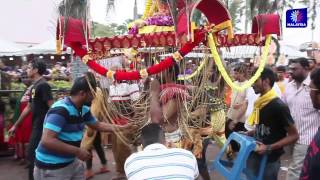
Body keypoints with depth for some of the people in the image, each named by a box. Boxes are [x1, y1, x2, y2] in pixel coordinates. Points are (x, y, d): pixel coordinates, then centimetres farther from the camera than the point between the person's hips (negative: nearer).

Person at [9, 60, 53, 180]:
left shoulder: (43, 85, -14)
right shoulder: (34, 86, 15)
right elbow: (28, 108, 21)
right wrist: (16, 125, 24)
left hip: (42, 126, -9)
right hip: (36, 125, 9)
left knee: (32, 156, -6)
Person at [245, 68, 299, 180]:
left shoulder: (278, 106, -19)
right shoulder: (260, 103, 5)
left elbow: (294, 135, -16)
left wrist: (269, 148, -22)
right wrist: (248, 134, 5)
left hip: (269, 160, -7)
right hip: (254, 155, 7)